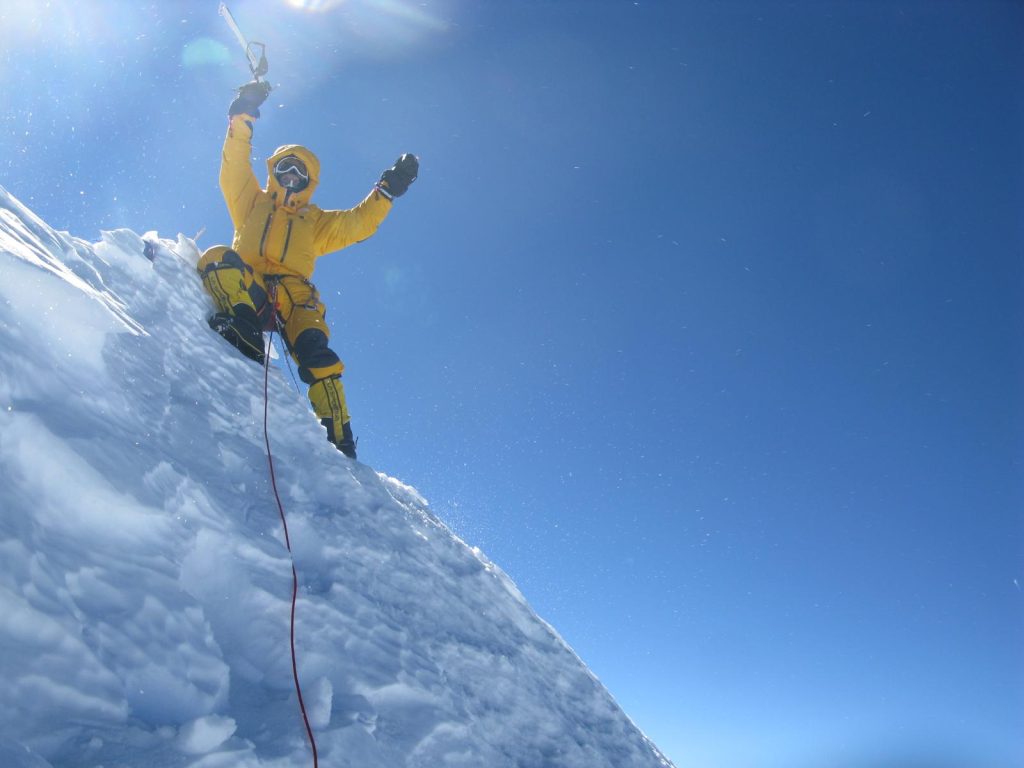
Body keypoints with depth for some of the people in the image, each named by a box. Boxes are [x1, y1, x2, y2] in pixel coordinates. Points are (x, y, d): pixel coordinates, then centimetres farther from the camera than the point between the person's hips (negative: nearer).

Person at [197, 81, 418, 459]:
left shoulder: (316, 222, 29)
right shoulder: (252, 203, 29)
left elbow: (358, 223, 16)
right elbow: (235, 168, 14)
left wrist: (387, 190, 5)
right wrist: (242, 118, 4)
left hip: (292, 296, 0)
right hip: (245, 289, 1)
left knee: (316, 354, -27)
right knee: (217, 258, -30)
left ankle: (339, 439, -30)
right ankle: (242, 334, -52)